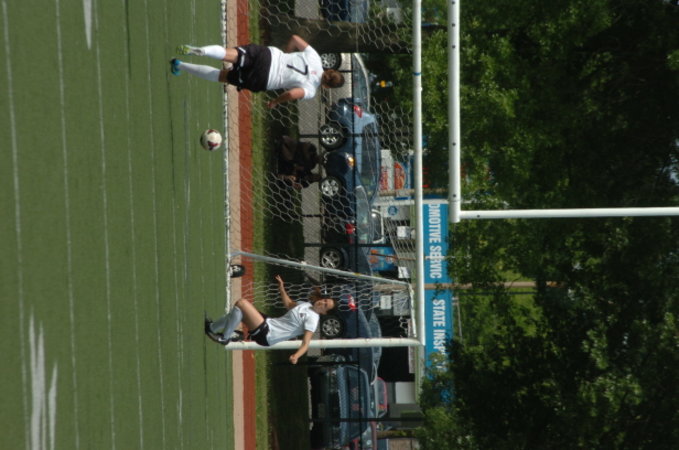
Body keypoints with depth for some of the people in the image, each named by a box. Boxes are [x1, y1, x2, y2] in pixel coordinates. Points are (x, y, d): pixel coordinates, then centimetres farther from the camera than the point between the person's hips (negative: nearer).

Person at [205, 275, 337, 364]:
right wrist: (282, 288, 22)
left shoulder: (312, 319, -16)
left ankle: (224, 337, -5)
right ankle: (213, 326, 28)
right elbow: (289, 304, 31)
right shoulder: (307, 305, 11)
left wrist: (296, 355, -43)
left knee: (241, 303, -20)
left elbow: (306, 343, -25)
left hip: (266, 335, -9)